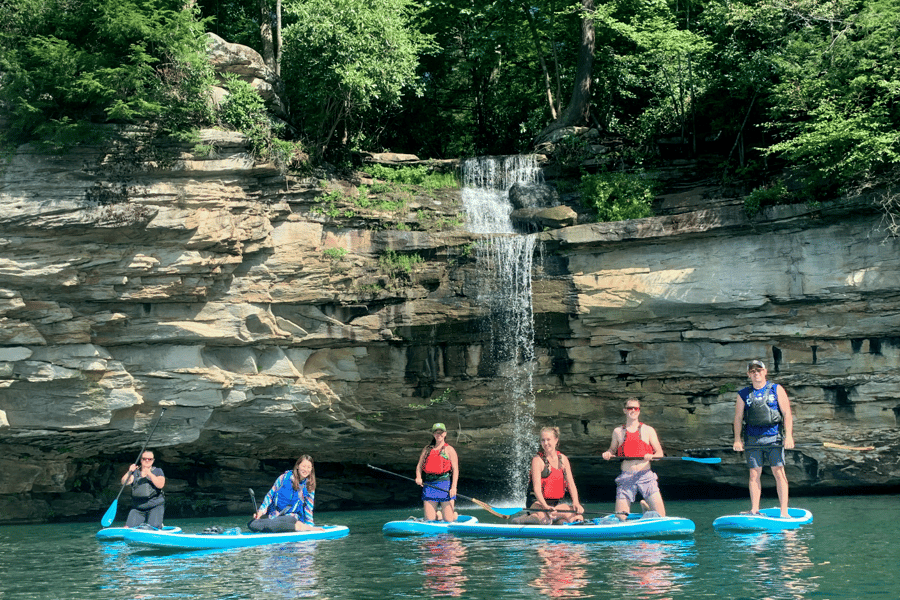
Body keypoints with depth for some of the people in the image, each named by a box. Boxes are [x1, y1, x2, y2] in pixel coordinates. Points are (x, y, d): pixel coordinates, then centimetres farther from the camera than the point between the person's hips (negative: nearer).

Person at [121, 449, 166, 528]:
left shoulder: (157, 471, 5)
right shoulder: (135, 471, 10)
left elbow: (160, 485, -13)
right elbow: (124, 482, -5)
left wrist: (150, 474, -25)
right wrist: (129, 472, -22)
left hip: (155, 506, -2)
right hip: (137, 508, 3)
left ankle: (160, 525, 16)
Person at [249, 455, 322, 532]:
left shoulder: (309, 486, 0)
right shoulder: (285, 477, -3)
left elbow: (308, 508, 8)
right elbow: (270, 495, 4)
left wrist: (310, 525, 2)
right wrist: (261, 510, -4)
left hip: (291, 516, -3)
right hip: (273, 513, 3)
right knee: (252, 524, -24)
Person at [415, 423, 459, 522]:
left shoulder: (449, 450, 4)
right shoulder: (427, 449, 17)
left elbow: (455, 469, -4)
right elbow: (419, 466, 16)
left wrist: (454, 487, -15)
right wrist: (418, 477, -5)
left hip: (445, 484, -3)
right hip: (429, 485, 3)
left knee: (448, 520, -3)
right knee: (429, 520, 1)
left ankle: (455, 514, 30)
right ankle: (438, 514, 33)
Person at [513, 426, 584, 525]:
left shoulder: (563, 459, 9)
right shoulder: (537, 460, -8)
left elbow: (571, 484, 4)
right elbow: (537, 488, -18)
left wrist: (576, 503, -14)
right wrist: (546, 507, -34)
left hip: (558, 503, 5)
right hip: (539, 503, -5)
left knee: (578, 517, -21)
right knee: (545, 521, -37)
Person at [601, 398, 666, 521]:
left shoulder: (648, 430, 8)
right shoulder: (618, 431, 11)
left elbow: (660, 453, 6)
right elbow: (612, 450, 22)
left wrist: (651, 456, -16)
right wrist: (608, 454, -2)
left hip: (646, 475, 0)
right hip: (626, 477, 0)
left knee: (660, 515, -10)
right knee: (620, 518, -6)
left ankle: (646, 506, 24)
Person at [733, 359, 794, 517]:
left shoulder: (776, 390, 5)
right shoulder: (743, 394, 10)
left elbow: (787, 414, 1)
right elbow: (738, 418, 9)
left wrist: (788, 436, -9)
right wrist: (737, 439, -1)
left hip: (773, 437, -2)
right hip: (752, 439, 2)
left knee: (779, 473, -6)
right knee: (754, 474, 2)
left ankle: (784, 512, -4)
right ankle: (754, 511, 8)